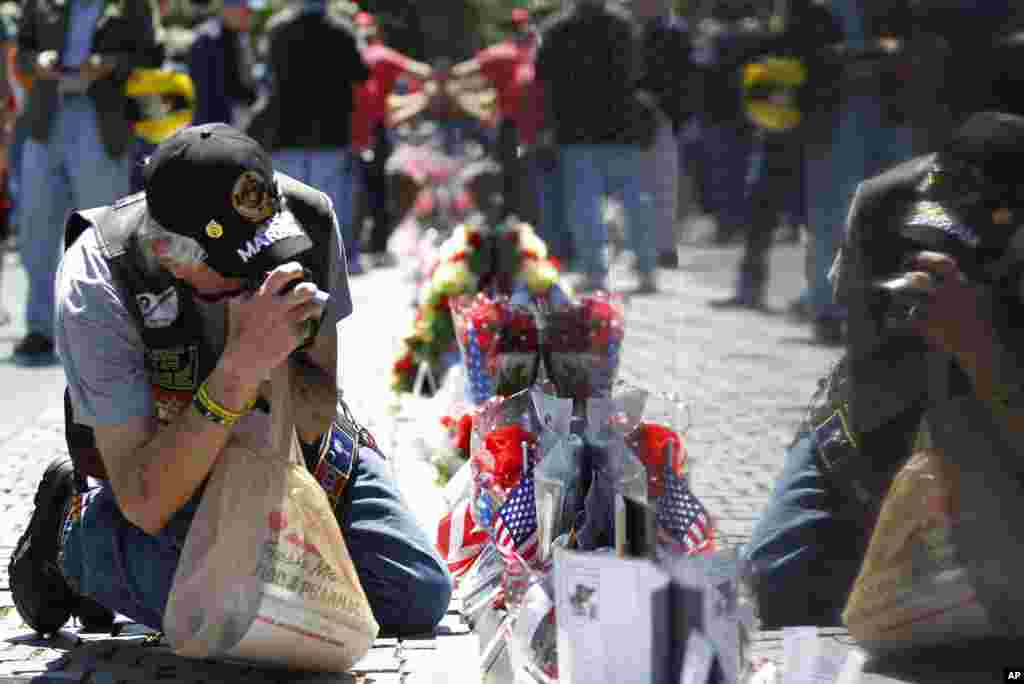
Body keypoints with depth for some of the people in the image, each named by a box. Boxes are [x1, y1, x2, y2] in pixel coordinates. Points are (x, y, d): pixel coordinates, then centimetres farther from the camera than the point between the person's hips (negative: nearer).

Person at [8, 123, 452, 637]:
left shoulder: (308, 220, -27)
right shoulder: (96, 284, -36)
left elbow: (318, 415, -18)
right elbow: (145, 503, -38)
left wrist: (272, 362, -42)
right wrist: (240, 367, -50)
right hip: (164, 455, -4)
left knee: (418, 598, -6)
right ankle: (76, 531, -1)